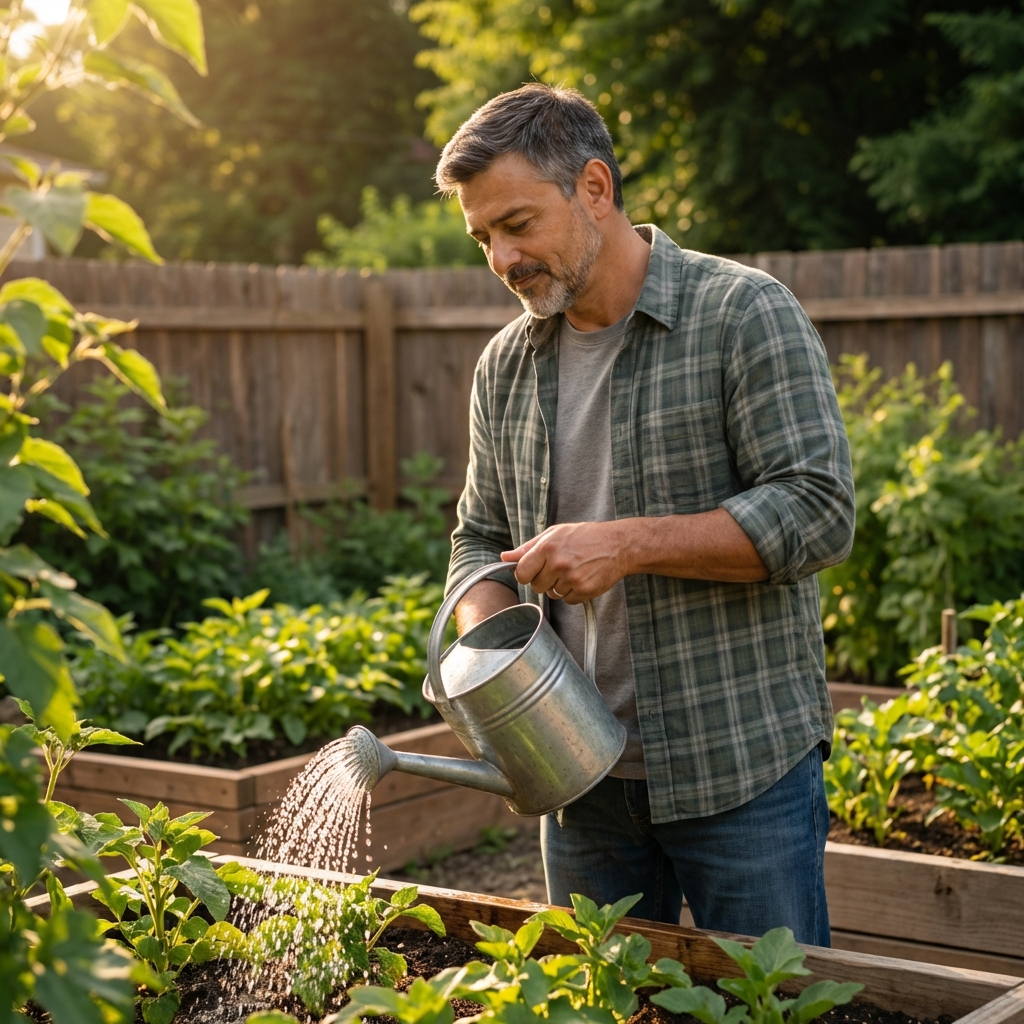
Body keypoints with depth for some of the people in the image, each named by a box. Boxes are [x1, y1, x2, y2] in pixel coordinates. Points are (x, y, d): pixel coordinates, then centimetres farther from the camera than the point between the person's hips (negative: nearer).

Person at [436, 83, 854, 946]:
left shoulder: (745, 314, -9)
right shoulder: (506, 365, 8)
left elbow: (818, 511, -16)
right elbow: (481, 540, 15)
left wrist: (627, 544, -21)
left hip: (742, 772, -5)